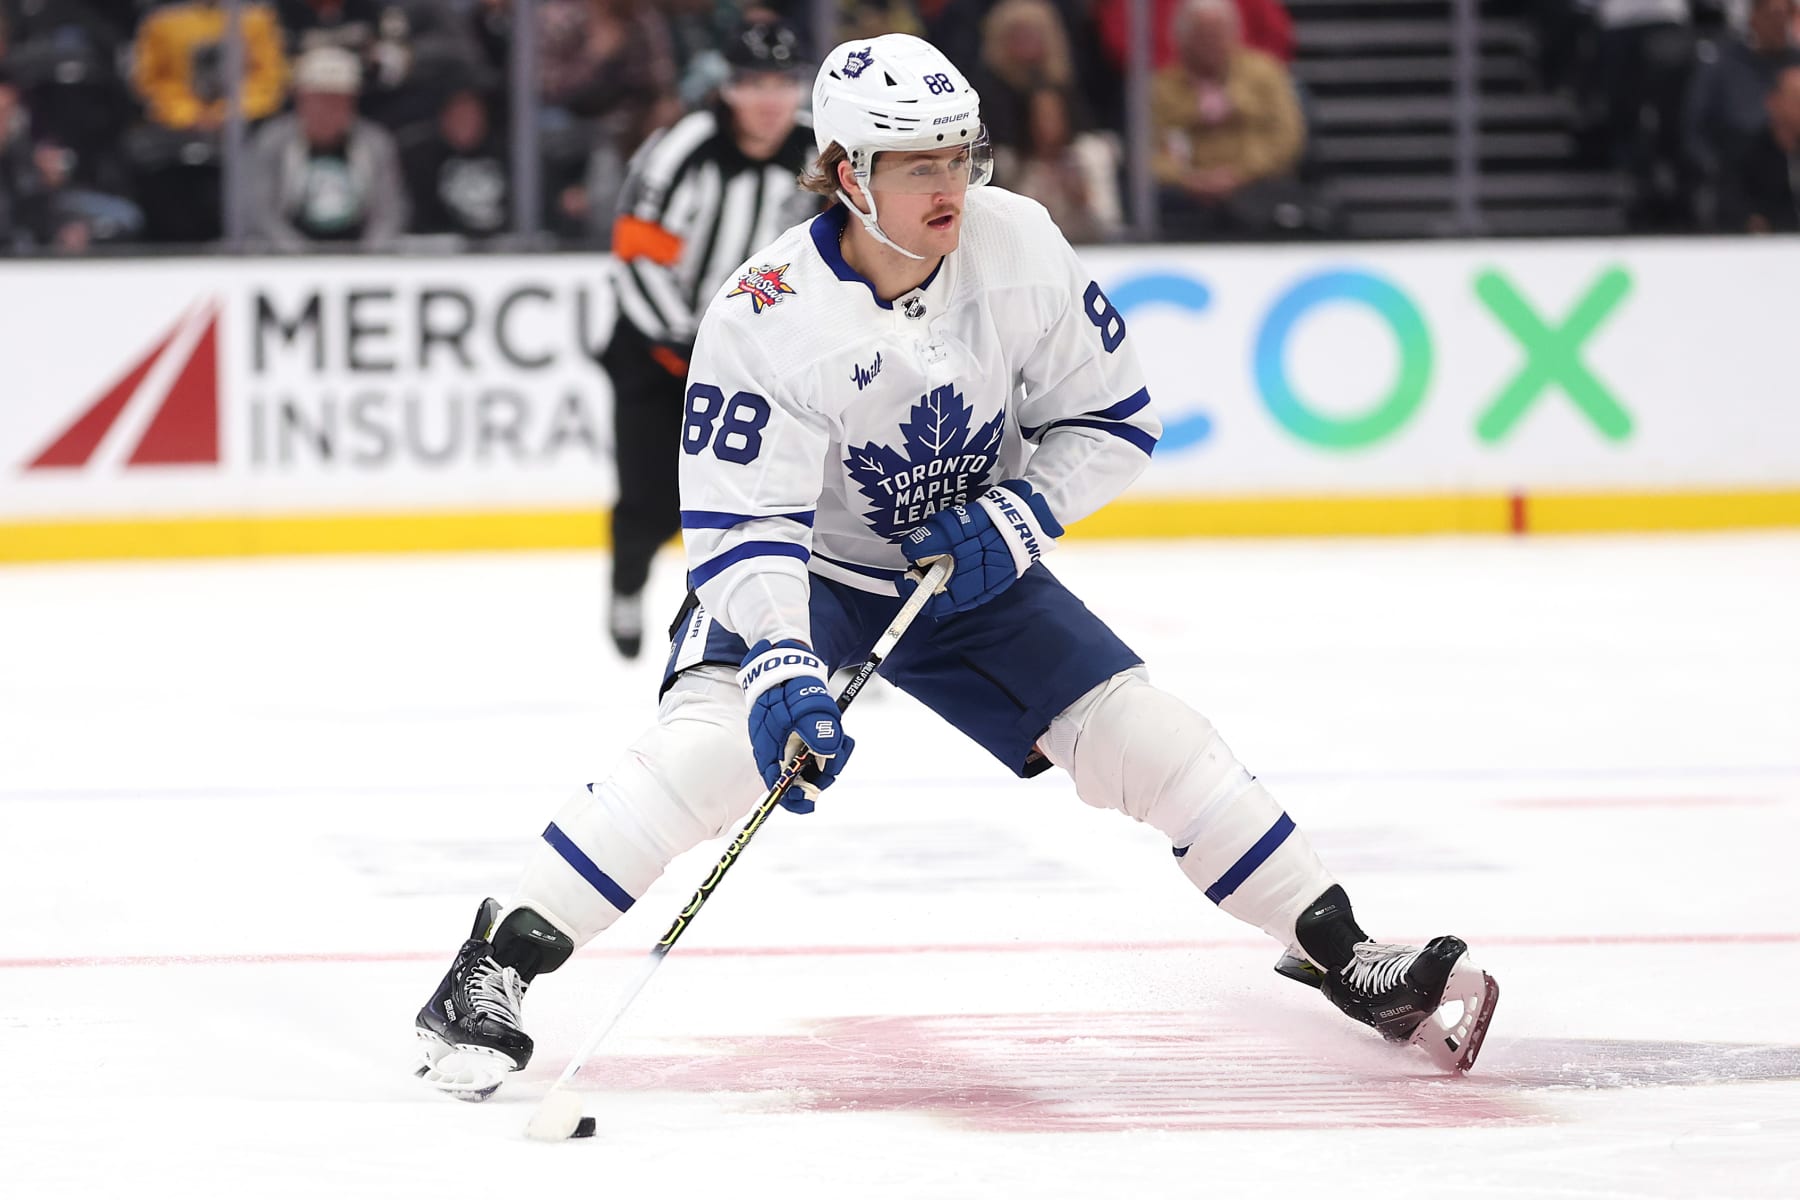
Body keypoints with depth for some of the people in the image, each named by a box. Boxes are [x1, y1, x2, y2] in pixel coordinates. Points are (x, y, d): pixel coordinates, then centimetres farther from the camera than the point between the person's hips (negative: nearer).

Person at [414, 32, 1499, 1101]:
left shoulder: (1020, 248, -17)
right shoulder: (766, 316, -27)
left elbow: (1112, 419, -5)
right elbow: (741, 525, -28)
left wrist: (1014, 520, -19)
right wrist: (783, 671, -42)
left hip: (974, 570, 3)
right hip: (805, 574, -3)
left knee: (1144, 734, -5)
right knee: (714, 741, -28)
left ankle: (1346, 959, 6)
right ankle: (493, 974, -25)